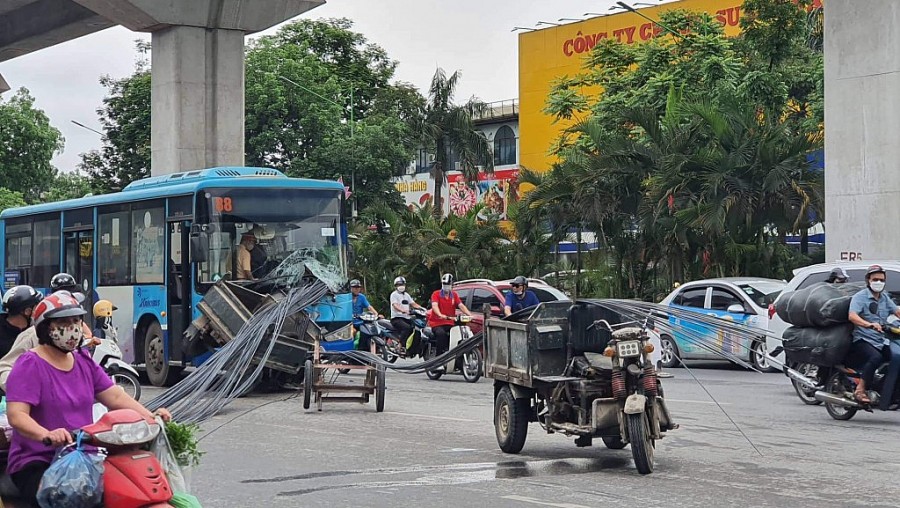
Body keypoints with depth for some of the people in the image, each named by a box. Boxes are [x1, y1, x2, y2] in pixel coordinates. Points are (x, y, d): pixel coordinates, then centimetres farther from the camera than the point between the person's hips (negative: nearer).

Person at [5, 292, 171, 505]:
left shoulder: (84, 362, 15)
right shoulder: (30, 365, -7)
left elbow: (115, 396, 8)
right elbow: (16, 415, -19)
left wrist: (151, 418, -9)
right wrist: (47, 435, -38)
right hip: (36, 464, -7)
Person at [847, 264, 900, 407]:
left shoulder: (885, 297, 20)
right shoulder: (860, 297, -3)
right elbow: (852, 316, -20)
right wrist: (869, 324, -36)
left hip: (882, 339, 6)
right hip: (863, 340, -6)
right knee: (875, 357, -34)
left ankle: (886, 397, -22)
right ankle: (860, 390, -24)